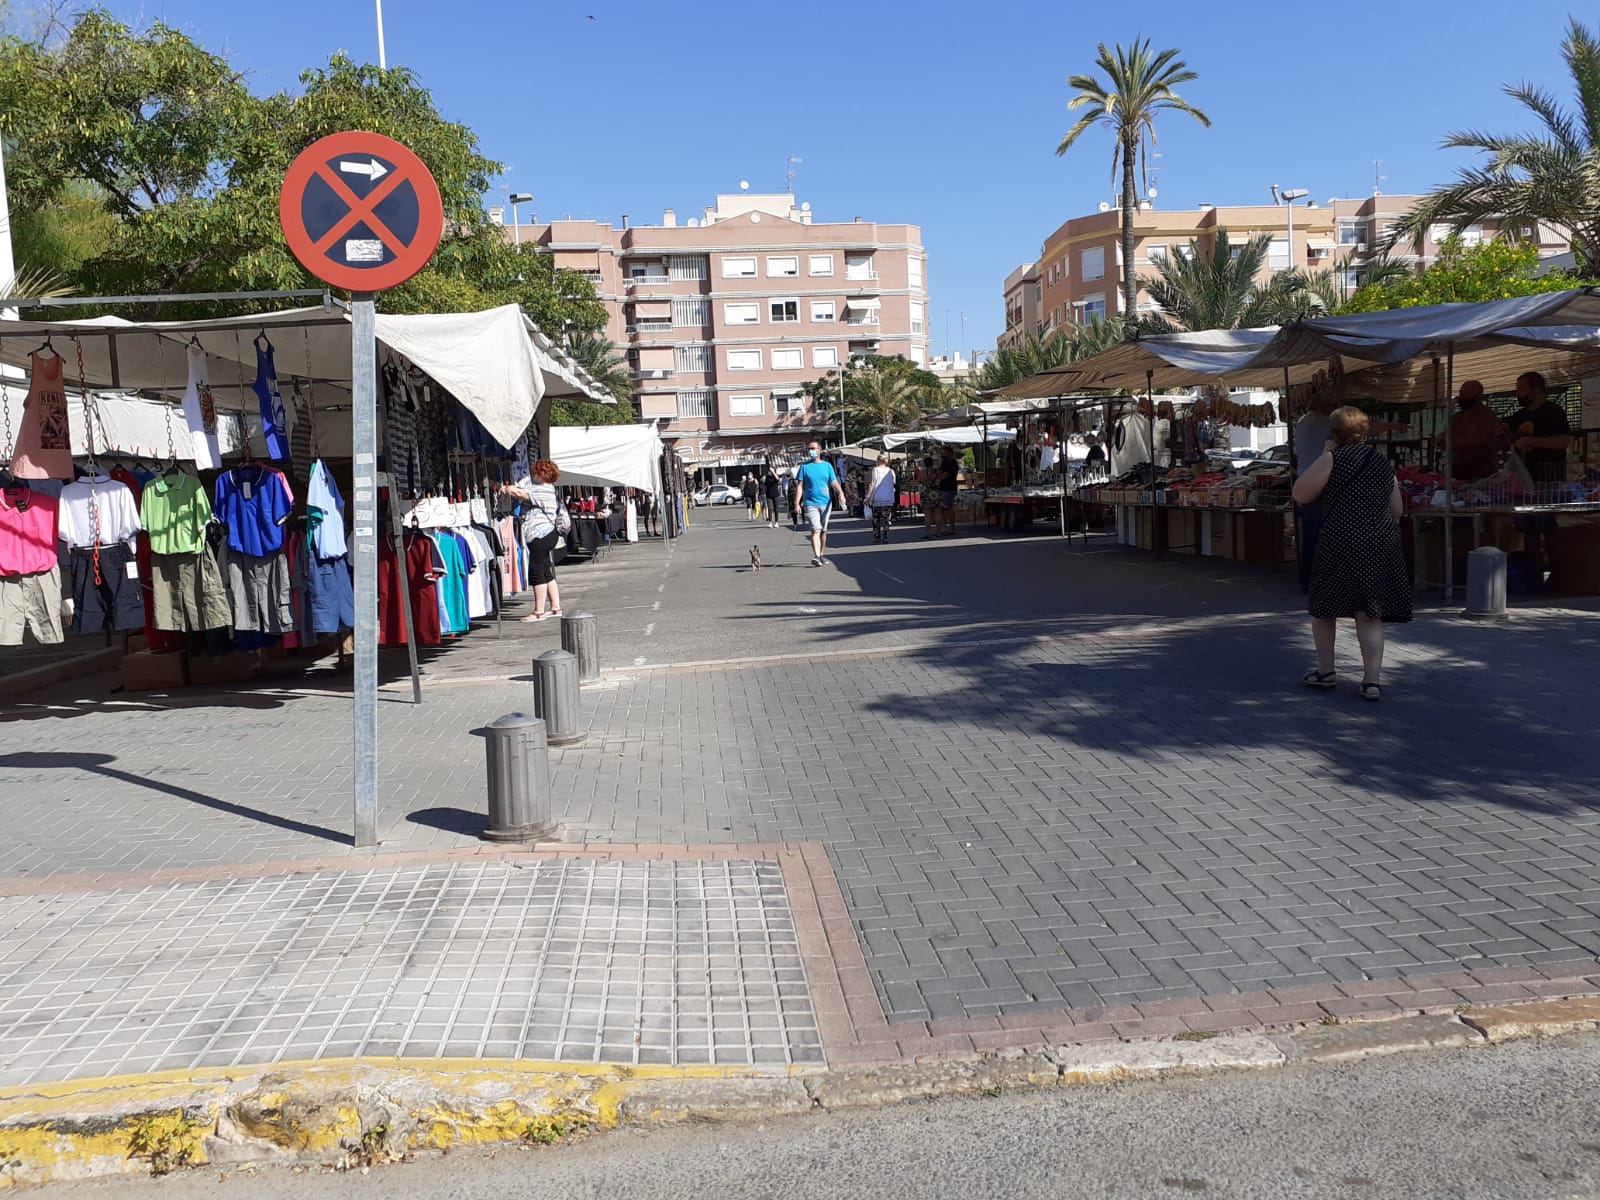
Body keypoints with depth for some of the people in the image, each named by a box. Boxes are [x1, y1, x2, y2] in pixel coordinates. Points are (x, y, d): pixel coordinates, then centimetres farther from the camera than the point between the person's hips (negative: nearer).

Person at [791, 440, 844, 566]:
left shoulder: (827, 466, 9)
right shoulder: (805, 467, 4)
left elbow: (834, 482, 3)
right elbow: (799, 486, 1)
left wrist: (840, 493, -18)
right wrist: (797, 503, -7)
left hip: (826, 503, 3)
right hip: (811, 503, -3)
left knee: (823, 531, 10)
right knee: (816, 530, -16)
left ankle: (822, 555, 22)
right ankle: (816, 556, -24)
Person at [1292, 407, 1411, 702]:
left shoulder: (1333, 459, -5)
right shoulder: (1383, 461, 13)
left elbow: (1300, 494, -2)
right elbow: (1397, 510, 16)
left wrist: (1322, 457, 4)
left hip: (1339, 542, -4)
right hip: (1381, 544, 4)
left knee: (1323, 607, 13)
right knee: (1370, 613, 4)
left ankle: (1325, 671, 21)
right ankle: (1372, 680, -2)